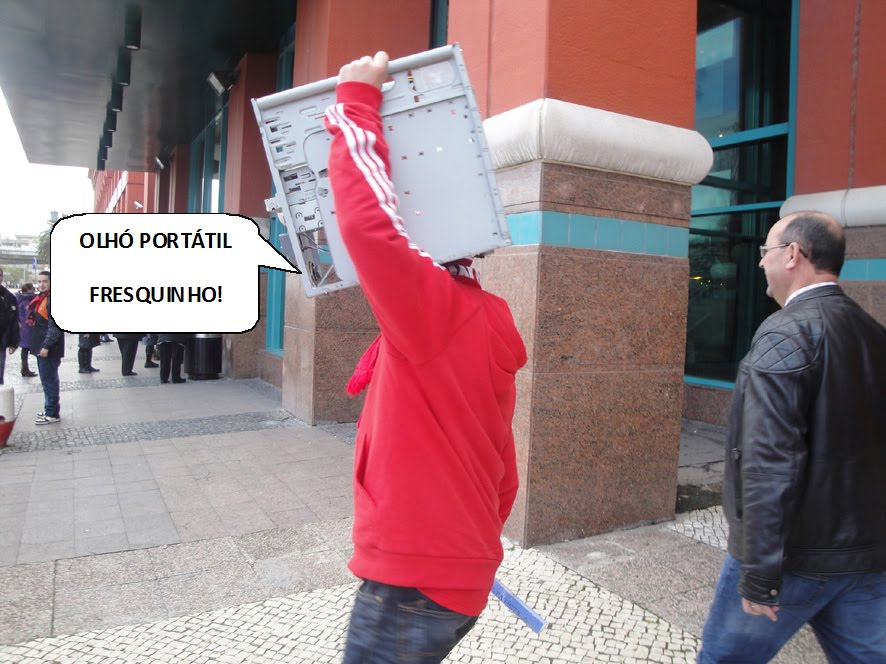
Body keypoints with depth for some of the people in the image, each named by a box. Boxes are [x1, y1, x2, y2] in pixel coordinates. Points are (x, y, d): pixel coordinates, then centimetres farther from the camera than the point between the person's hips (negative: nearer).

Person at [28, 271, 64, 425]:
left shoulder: (54, 300, -16)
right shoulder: (40, 299, 15)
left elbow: (55, 326, -22)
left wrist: (47, 346, -25)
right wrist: (39, 345, 17)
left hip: (49, 348, -10)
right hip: (41, 346, 10)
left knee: (49, 380, -5)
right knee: (47, 380, 17)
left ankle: (52, 414, 0)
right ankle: (51, 409, 26)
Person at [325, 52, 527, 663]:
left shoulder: (432, 308, -18)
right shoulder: (486, 328, 9)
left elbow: (366, 220, -31)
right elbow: (502, 478, 15)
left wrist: (358, 100, -16)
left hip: (413, 582, -9)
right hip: (462, 574, 9)